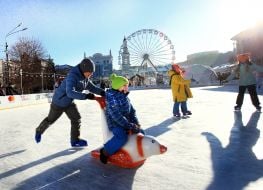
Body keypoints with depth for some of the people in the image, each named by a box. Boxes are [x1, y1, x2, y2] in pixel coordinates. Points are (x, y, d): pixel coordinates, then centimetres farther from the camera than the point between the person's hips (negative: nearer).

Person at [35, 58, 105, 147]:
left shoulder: (85, 77, -10)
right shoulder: (72, 76, -35)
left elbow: (92, 87, -5)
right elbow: (70, 92, -45)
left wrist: (102, 92, -24)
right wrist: (86, 96, -52)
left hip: (70, 102, 7)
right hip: (59, 101, -6)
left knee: (76, 119, -1)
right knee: (50, 119, 15)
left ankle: (75, 140, 14)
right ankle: (39, 131, 43)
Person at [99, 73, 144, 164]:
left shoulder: (124, 96, 7)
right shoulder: (111, 98, -20)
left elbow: (132, 110, 8)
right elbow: (116, 116, -28)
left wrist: (136, 123, -7)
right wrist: (130, 126, -28)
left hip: (126, 122, 9)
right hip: (115, 123, -9)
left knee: (141, 133, 12)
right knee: (122, 137, -35)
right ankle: (105, 152, -13)